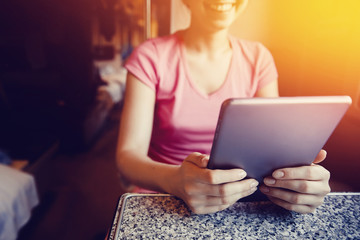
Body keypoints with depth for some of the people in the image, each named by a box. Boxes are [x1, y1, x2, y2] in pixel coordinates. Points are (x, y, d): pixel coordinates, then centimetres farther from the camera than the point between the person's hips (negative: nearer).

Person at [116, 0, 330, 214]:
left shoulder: (258, 58, -2)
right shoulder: (150, 57, -10)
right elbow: (128, 154, -17)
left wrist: (299, 170, -28)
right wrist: (175, 180, -37)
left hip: (238, 197, 2)